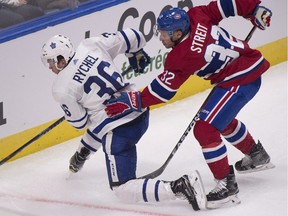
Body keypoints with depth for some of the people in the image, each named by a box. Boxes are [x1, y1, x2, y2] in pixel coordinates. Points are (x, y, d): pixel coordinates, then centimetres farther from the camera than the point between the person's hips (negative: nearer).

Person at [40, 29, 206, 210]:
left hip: (119, 133, -8)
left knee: (122, 189, -1)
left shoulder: (62, 89, -11)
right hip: (141, 112, 8)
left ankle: (180, 187, -18)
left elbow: (79, 122, 0)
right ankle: (81, 155, 60)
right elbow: (132, 37, 7)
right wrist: (138, 54, 29)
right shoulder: (92, 45, 1)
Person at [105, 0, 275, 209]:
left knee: (205, 128, -16)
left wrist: (133, 101, -19)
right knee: (221, 118, 31)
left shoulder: (183, 57, -25)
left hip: (240, 80, -11)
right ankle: (257, 156, 51)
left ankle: (227, 185, -11)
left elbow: (163, 89, -21)